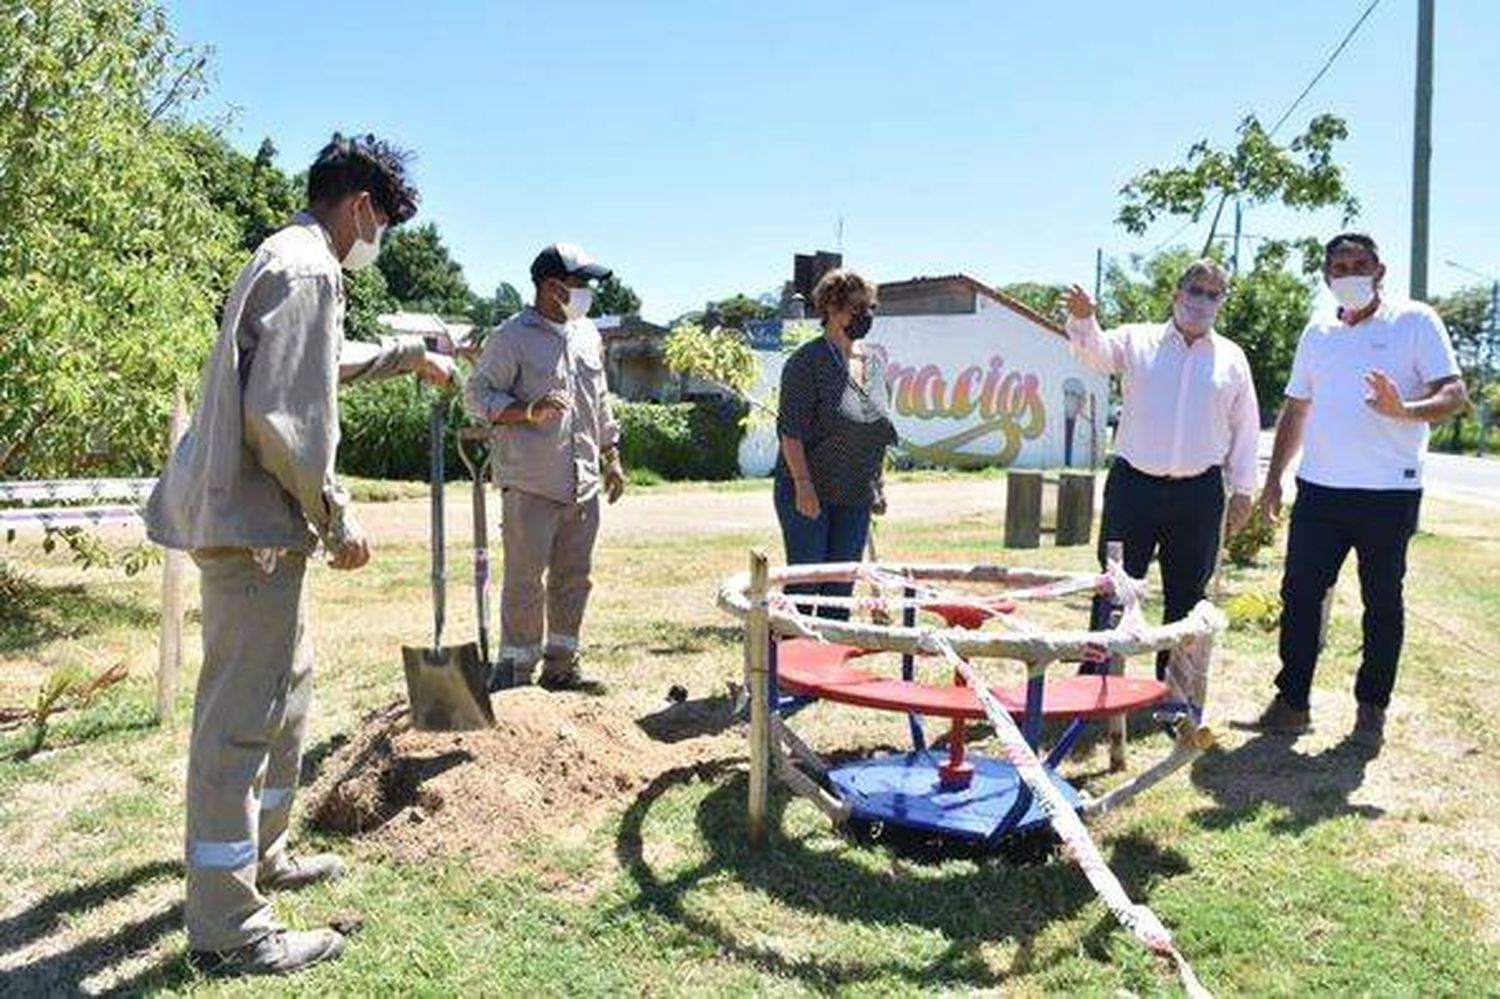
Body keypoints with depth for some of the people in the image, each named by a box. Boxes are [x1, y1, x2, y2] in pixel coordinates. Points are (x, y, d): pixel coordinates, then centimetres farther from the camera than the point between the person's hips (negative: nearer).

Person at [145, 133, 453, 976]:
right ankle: (229, 927, 6)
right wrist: (337, 520, -16)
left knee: (287, 683, 21)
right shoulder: (309, 271, -16)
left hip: (252, 518, 11)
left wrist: (406, 356, 46)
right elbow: (282, 418, -24)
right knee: (242, 712, -5)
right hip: (253, 520, -11)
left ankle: (263, 856, 37)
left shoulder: (285, 260, 18)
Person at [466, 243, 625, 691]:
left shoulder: (588, 335, 16)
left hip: (584, 485, 7)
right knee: (525, 578, -2)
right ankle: (517, 666, 11)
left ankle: (561, 664, 23)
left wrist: (612, 457, 20)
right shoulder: (511, 337, -6)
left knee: (574, 577, 11)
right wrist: (530, 411, -23)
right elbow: (479, 394, -8)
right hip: (530, 485, -7)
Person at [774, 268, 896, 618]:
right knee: (804, 580, -2)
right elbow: (790, 429, -15)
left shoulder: (873, 362, 11)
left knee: (843, 584, 11)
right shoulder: (807, 361, -11)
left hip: (855, 497, 7)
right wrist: (803, 484, -21)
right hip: (809, 493, -6)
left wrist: (878, 485, 15)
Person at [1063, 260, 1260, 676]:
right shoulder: (1137, 341, 5)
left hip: (1199, 493, 2)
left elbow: (1246, 428, 13)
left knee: (1186, 594, 9)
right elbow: (1096, 351, -12)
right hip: (1134, 485, -2)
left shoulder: (1232, 358, 11)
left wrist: (1243, 489, 10)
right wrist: (1082, 320, -34)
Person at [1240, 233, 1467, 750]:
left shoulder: (1415, 321, -1)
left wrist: (1404, 410, -29)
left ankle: (1371, 711, 19)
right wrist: (1274, 477, 14)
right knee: (1299, 595, 3)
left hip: (1389, 492, -4)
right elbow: (1295, 408, 19)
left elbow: (1455, 394, -9)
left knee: (1382, 603, 7)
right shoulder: (1317, 331, 14)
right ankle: (1291, 703, 13)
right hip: (1319, 488, 4)